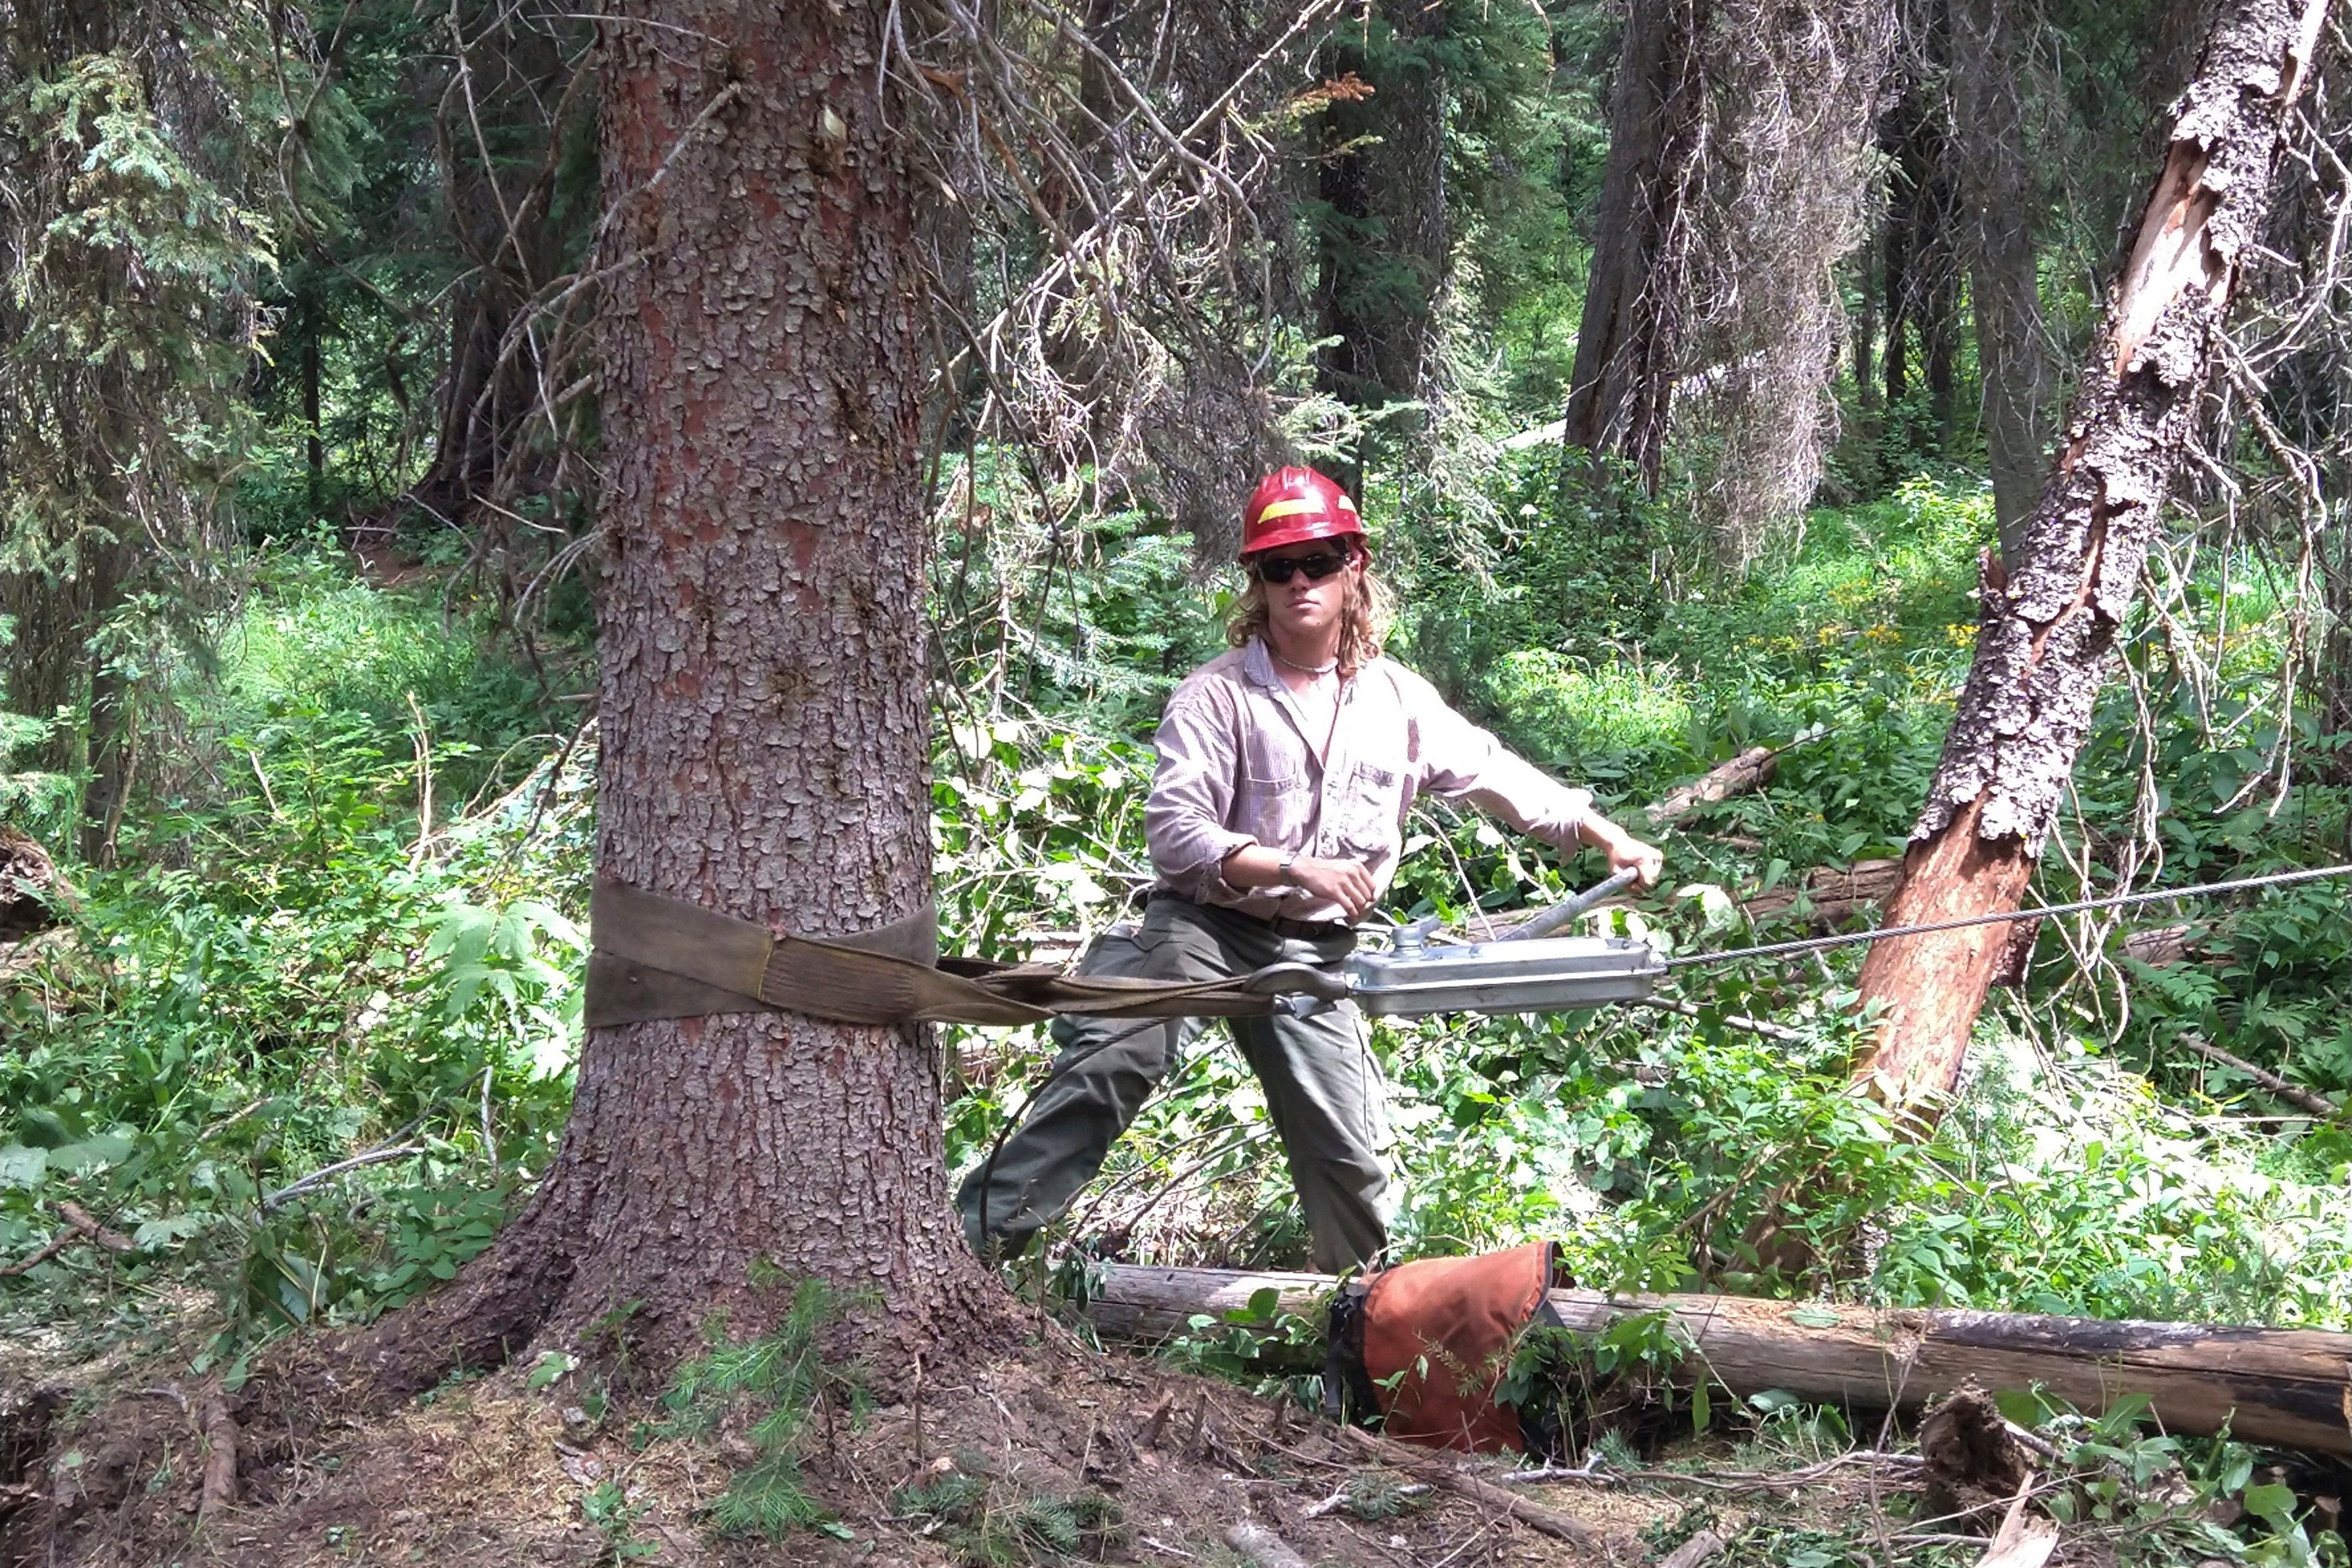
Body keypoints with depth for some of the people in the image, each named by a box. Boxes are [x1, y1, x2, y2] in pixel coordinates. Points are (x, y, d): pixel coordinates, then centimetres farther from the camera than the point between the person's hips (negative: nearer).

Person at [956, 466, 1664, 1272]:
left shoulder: (1398, 699, 6)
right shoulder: (1216, 695, -9)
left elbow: (1495, 774, 16)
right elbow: (1174, 833, -17)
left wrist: (1609, 838, 11)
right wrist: (1298, 868, -26)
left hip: (1314, 953, 4)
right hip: (1205, 926, -4)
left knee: (1352, 1157, 5)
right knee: (1109, 1066, -27)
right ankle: (972, 1238, -26)